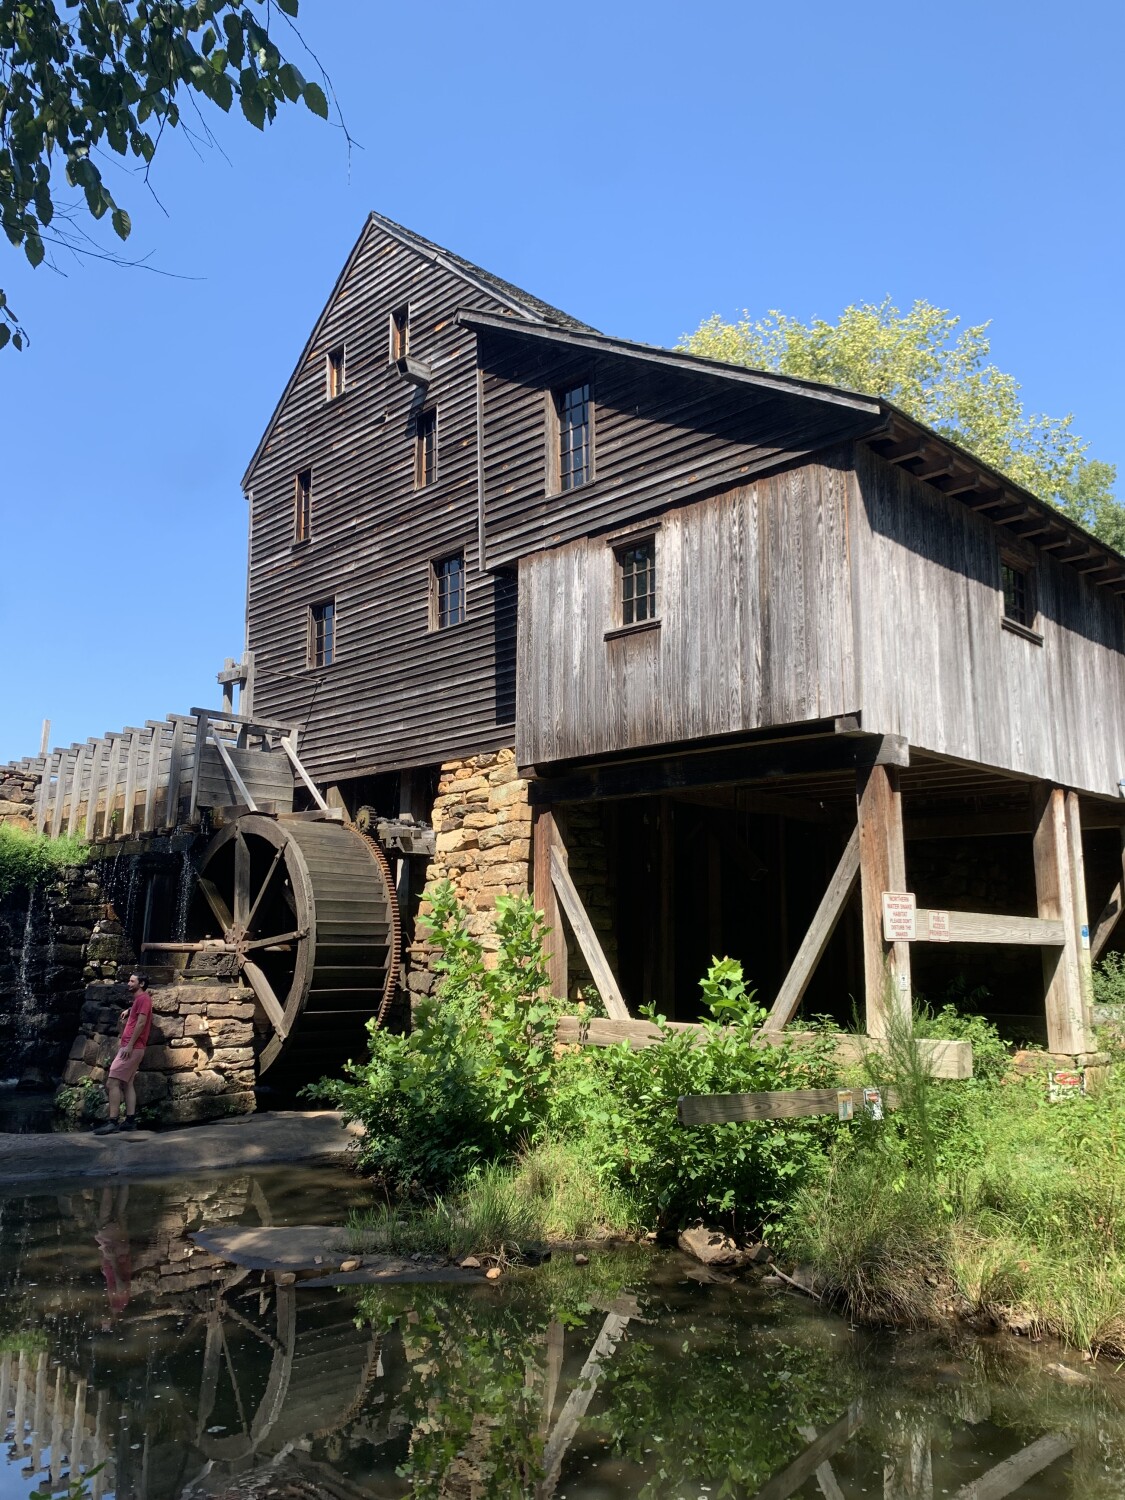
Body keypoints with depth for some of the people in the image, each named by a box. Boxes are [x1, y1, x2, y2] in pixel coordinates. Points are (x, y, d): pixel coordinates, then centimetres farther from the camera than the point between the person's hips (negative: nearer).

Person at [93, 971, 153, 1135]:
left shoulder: (143, 998, -9)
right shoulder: (139, 999, 20)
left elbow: (141, 1023, -19)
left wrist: (129, 1045, -23)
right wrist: (129, 1010, 29)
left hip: (132, 1048, -10)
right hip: (132, 1048, 10)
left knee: (112, 1083, -14)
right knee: (127, 1084, 8)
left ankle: (112, 1122, -19)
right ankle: (130, 1120, 6)